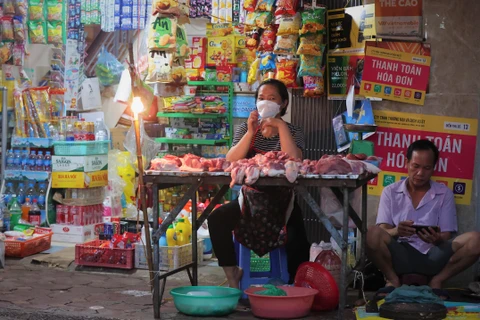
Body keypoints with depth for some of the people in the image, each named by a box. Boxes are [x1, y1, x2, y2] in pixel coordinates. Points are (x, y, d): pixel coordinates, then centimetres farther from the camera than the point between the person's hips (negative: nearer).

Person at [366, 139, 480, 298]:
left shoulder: (445, 194, 10)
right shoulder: (390, 192, 9)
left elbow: (447, 238, 4)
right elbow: (382, 232, 0)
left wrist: (437, 239, -22)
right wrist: (396, 231, -25)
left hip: (432, 257, 1)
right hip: (399, 255, -1)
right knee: (373, 234, -32)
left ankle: (436, 281, -7)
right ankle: (393, 280, -7)